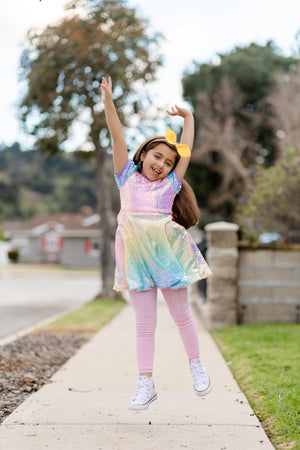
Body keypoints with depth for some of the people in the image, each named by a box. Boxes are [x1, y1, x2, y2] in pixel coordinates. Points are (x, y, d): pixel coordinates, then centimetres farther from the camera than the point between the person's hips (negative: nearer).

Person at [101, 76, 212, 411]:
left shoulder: (170, 184, 10)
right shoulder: (127, 177, 10)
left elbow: (186, 150, 12)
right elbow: (118, 139, 4)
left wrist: (188, 118, 18)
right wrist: (108, 102, 0)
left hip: (167, 253, 0)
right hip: (136, 256, 0)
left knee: (181, 314, 11)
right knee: (144, 323, 3)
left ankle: (195, 364, 30)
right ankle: (146, 384, 6)